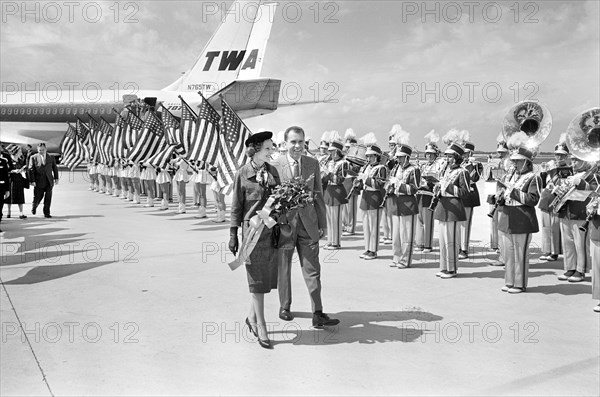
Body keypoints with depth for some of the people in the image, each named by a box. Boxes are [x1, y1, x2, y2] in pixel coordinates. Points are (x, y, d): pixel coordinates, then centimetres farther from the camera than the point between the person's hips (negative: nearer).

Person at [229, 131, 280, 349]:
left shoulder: (272, 171, 8)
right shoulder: (243, 174, -5)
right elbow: (236, 206, -1)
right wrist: (233, 234, -3)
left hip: (272, 229, 5)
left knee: (267, 276, 11)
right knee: (257, 279, 0)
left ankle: (252, 317, 30)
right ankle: (261, 327, 8)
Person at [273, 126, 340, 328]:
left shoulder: (313, 164, 5)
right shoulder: (275, 165, -5)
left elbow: (318, 195, 8)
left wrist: (322, 223, 6)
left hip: (307, 222, 2)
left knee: (312, 269, 1)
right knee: (283, 268, 12)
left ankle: (318, 314, 5)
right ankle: (284, 307, 30)